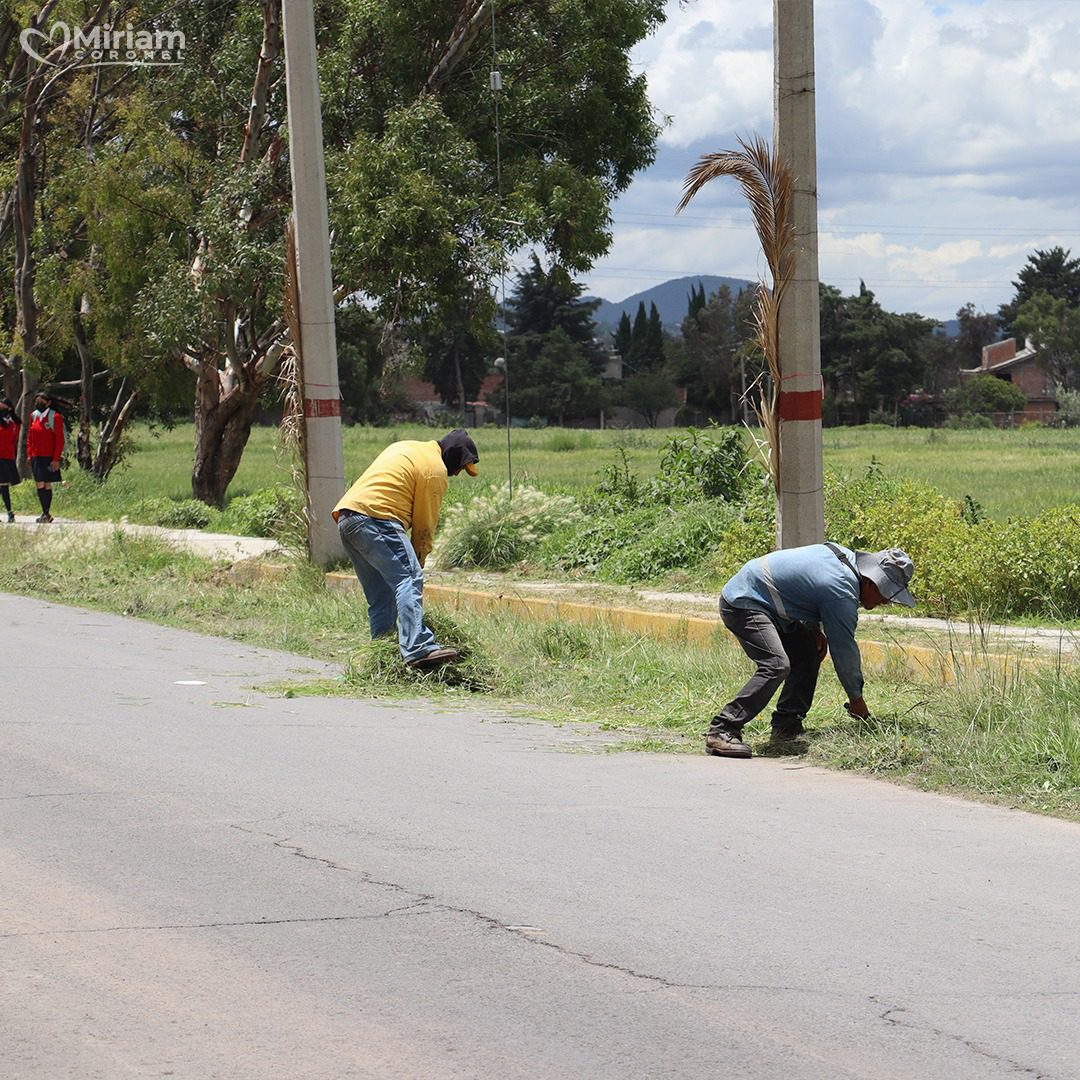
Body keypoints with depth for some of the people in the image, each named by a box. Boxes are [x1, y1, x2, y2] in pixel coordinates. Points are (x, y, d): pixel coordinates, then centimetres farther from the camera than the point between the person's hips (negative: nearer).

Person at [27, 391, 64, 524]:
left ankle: (46, 514, 2)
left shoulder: (55, 417, -8)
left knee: (47, 485, -2)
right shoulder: (34, 416, 9)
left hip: (49, 458, -5)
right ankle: (45, 513, 9)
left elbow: (60, 439, -10)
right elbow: (30, 436, 17)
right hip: (36, 457, 5)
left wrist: (56, 459, -14)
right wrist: (29, 454, 8)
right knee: (39, 485, 3)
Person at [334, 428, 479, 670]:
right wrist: (419, 560, 11)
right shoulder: (435, 470, 0)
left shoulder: (404, 448, 27)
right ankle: (419, 649, -32)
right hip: (376, 519, -9)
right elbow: (425, 525, 1)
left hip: (346, 518, 10)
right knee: (408, 580, -18)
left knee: (381, 595, 12)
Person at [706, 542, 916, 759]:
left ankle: (786, 726, 10)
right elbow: (844, 648, -15)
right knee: (776, 665, -25)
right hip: (743, 604, -11)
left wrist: (814, 628, 7)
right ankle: (722, 731, -25)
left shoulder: (844, 555, 5)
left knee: (808, 651, 9)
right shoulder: (842, 593, -22)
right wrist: (856, 700, -3)